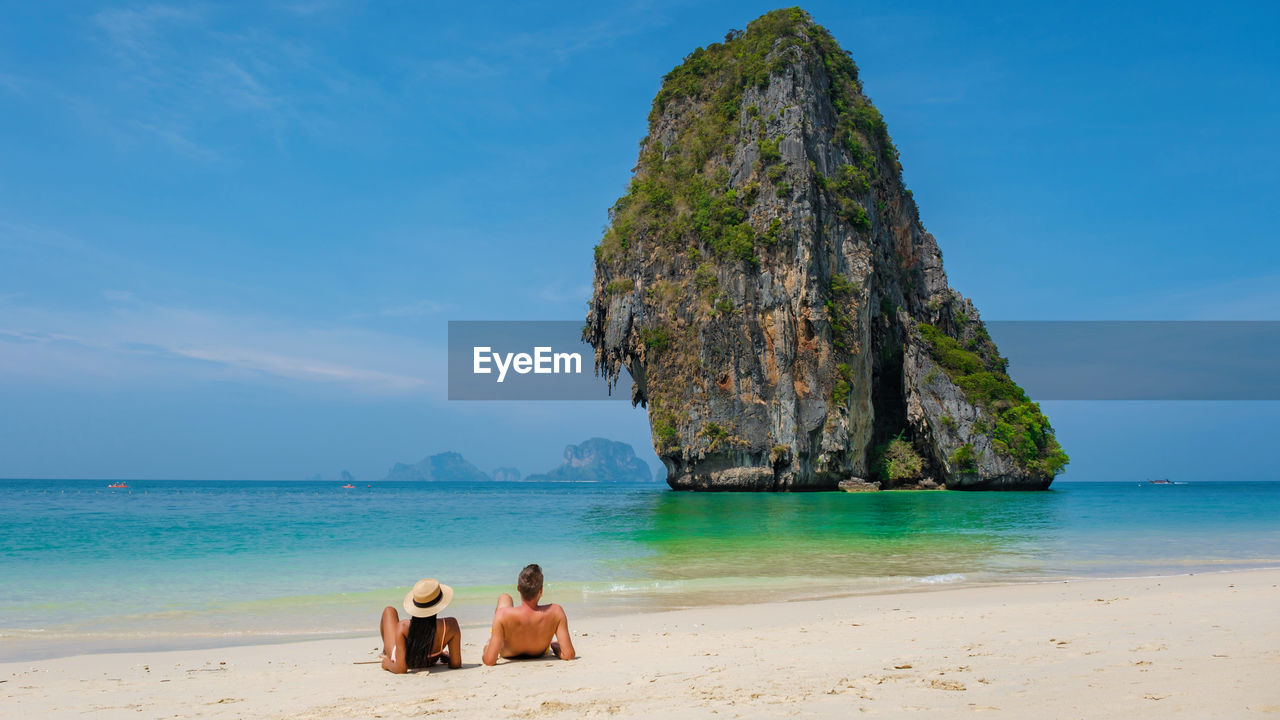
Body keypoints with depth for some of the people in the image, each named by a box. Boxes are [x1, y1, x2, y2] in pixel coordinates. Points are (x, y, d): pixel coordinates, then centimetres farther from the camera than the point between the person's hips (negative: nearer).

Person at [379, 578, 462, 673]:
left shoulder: (403, 626, -40)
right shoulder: (451, 625, -36)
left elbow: (401, 669, -37)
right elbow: (456, 665, -27)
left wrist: (387, 664, -16)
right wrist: (447, 657, -5)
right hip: (429, 663, 1)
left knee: (390, 610, 24)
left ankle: (385, 651, 49)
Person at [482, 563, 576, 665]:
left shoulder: (503, 614, -42)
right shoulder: (555, 611, -38)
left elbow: (489, 661, -38)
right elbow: (569, 655, -34)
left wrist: (487, 647, -14)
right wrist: (555, 646, -11)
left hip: (508, 654, -1)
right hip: (540, 654, 1)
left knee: (504, 597, 20)